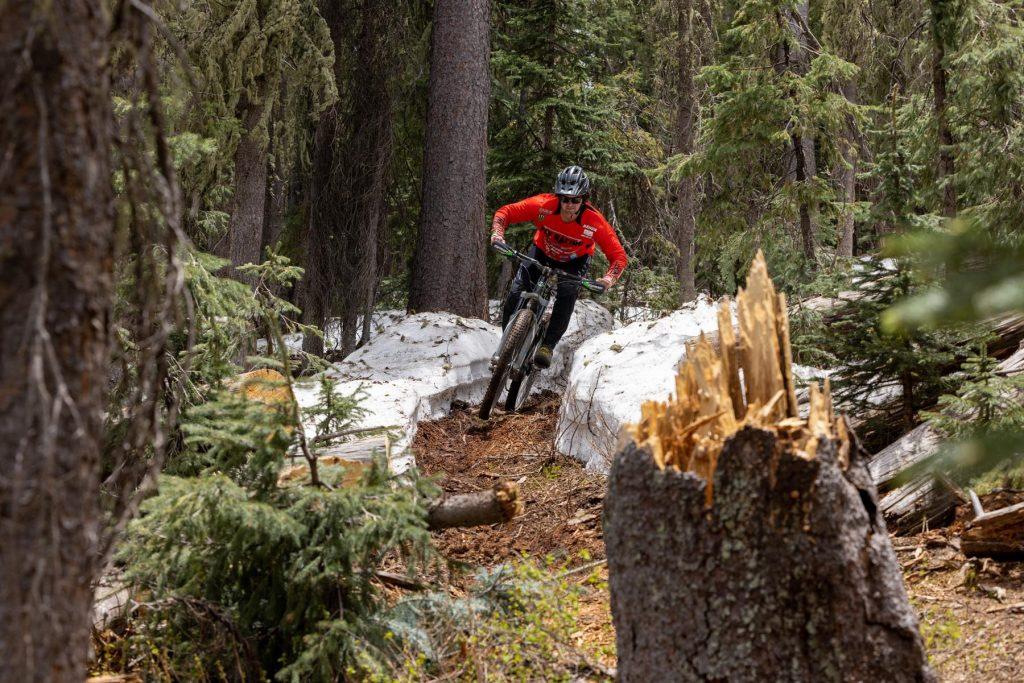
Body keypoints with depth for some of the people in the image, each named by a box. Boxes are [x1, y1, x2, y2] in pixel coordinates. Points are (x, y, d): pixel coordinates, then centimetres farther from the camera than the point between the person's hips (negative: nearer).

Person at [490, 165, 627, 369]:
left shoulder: (595, 222, -33)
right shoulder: (543, 205, -32)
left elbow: (618, 255, -27)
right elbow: (505, 212, -21)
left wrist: (609, 279, -46)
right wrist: (497, 233, -40)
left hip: (573, 263, -1)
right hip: (541, 253, 1)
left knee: (566, 298, -28)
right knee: (515, 297, -15)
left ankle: (547, 347, -15)